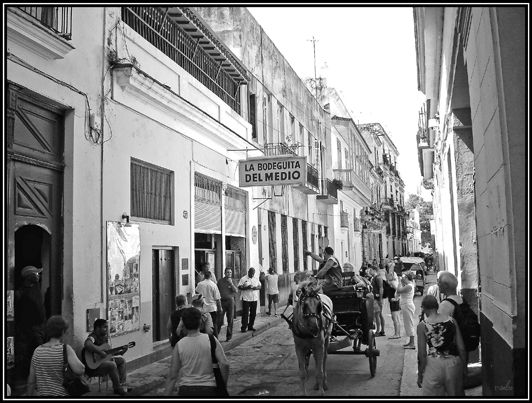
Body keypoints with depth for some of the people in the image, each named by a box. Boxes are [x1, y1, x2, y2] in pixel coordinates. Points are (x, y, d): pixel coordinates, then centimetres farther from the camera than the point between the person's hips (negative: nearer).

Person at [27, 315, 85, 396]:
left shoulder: (37, 351, 1)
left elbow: (31, 381, 6)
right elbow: (80, 370, -25)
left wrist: (30, 394, 18)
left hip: (42, 393, 5)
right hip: (61, 393, -5)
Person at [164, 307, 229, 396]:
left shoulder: (179, 345, -4)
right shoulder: (211, 340, -5)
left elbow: (172, 376, 0)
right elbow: (224, 364, -10)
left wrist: (167, 394, 9)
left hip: (186, 390, 1)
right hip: (209, 389, 0)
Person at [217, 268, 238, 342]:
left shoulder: (232, 281, 8)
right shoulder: (220, 281, 7)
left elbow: (236, 291, -3)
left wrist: (231, 283, -13)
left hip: (230, 301, 1)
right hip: (222, 301, -1)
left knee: (230, 320, 3)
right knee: (219, 320, -4)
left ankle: (229, 336, 12)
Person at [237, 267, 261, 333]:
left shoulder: (256, 279, 11)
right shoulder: (243, 279, -3)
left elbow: (260, 286, 12)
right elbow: (239, 287, -8)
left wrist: (256, 288, -10)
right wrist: (246, 287, -22)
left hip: (254, 299, 5)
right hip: (246, 299, -5)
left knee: (253, 314, 8)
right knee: (245, 314, -5)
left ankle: (250, 326, 19)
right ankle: (244, 327, 0)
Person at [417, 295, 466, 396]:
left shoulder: (422, 325, -6)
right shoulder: (451, 320, 1)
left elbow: (422, 354, -6)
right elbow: (461, 348, 2)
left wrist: (420, 375, 5)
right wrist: (463, 367, 15)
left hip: (434, 364, -3)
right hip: (453, 362, 3)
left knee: (432, 393, 11)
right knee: (454, 393, 19)